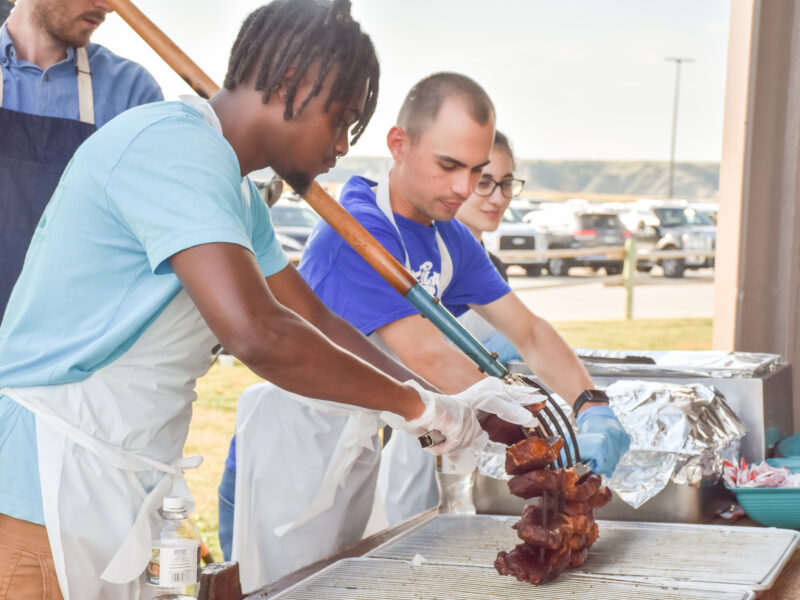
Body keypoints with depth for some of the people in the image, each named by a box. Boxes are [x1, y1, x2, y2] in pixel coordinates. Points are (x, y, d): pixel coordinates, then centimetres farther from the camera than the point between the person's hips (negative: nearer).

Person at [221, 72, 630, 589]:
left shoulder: (450, 241, 5)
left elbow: (529, 332, 5)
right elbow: (429, 359, -30)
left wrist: (592, 406, -13)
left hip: (359, 443, 9)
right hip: (298, 443, -9)